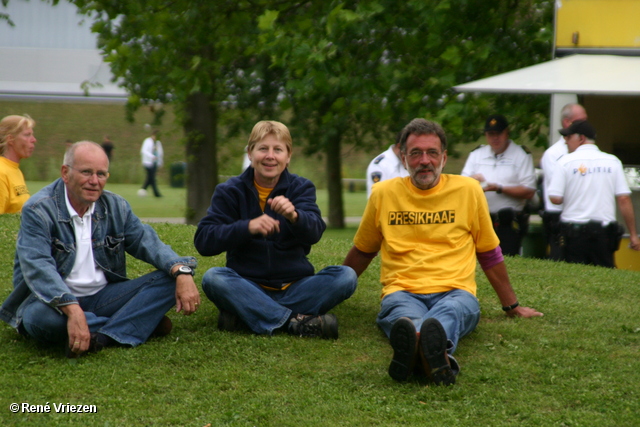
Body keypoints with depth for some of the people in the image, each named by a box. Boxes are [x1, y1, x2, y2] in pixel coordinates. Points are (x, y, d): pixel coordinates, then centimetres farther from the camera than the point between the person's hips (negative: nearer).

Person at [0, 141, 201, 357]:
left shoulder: (115, 206, 6)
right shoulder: (38, 210, -14)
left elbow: (148, 243, -1)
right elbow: (38, 268, -27)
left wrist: (182, 271, -23)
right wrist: (73, 311, -43)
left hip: (102, 296, 5)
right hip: (56, 300, -5)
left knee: (169, 279, -12)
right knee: (39, 316, -40)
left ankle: (102, 337, -29)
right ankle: (139, 322, -25)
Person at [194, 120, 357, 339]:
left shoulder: (301, 188, 4)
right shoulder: (229, 192, 2)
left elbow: (314, 233, -15)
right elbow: (203, 241, -11)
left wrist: (294, 215, -39)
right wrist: (248, 227, -27)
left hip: (294, 288, 1)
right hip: (247, 288, -1)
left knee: (346, 276, -22)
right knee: (213, 278, -30)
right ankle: (295, 321, -35)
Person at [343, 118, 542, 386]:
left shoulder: (468, 190, 12)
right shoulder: (383, 194, 13)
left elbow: (489, 253, 22)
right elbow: (362, 251, 28)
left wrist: (511, 306, 26)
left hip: (455, 290, 0)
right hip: (402, 291, 0)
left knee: (449, 313, -40)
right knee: (405, 315, -40)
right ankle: (438, 355, -73)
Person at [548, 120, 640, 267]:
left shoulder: (566, 161, -4)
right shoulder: (613, 161, 3)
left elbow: (556, 198, -9)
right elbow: (624, 200, -1)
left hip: (574, 230, -2)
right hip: (604, 231, 2)